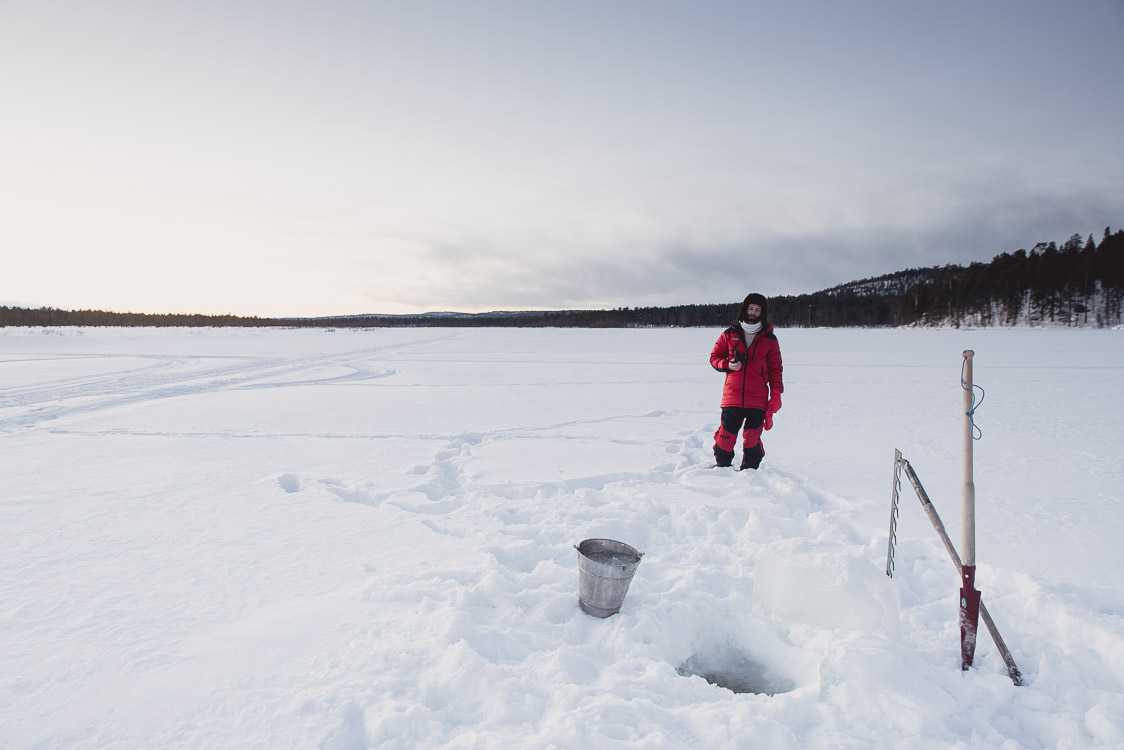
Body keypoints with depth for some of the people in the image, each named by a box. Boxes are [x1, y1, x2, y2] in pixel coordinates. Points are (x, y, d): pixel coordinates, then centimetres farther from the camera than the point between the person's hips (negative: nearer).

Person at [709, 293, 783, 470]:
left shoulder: (769, 339, 8)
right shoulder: (729, 334, 8)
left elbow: (775, 368, 10)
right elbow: (714, 357, 13)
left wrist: (776, 395, 1)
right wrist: (728, 365, -8)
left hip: (757, 400, 0)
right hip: (732, 396, 0)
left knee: (752, 439, 1)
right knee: (725, 435, 0)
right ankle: (722, 466, 19)